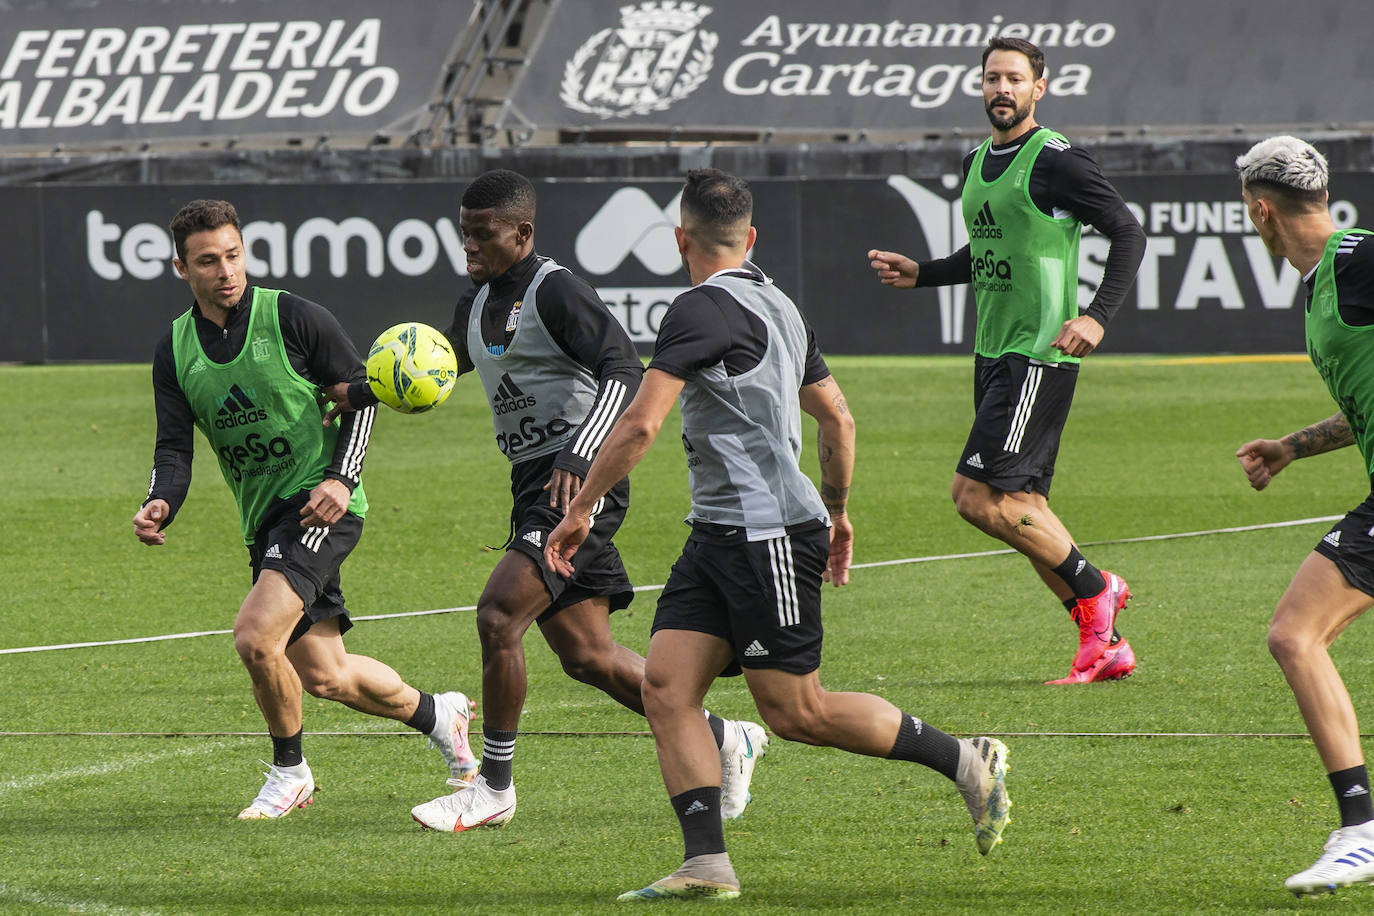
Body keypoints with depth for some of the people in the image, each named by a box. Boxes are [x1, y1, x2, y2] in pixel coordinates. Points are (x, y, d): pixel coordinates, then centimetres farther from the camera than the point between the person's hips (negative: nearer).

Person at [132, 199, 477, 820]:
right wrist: (159, 505, -19)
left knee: (255, 636, -24)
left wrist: (342, 478, -17)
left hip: (319, 505, -6)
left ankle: (289, 771, -1)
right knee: (322, 674, 9)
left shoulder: (292, 318, -10)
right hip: (265, 522, 6)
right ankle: (435, 714, 37)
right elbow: (174, 448, 3)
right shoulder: (174, 350, 4)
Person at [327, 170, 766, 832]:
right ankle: (724, 741, 23)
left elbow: (624, 370, -20)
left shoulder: (555, 292, -11)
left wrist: (577, 457, -31)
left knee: (498, 615, -19)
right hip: (535, 487, 9)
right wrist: (357, 392, 14)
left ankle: (494, 788, -9)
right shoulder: (477, 305, 15)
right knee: (586, 656, 8)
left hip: (582, 481, -9)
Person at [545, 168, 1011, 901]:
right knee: (665, 686, -1)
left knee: (796, 713, -4)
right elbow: (838, 418, 23)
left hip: (769, 534, -10)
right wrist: (836, 510, 36)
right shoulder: (777, 307, 15)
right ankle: (706, 864, -7)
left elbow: (639, 426, -19)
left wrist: (580, 509, -9)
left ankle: (966, 761, 8)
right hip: (719, 537, 10)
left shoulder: (701, 310, -14)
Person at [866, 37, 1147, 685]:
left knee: (978, 495, -15)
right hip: (994, 354, 9)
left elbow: (1127, 234, -11)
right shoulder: (977, 163, 15)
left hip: (1040, 354, -9)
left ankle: (1094, 589, 0)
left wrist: (1096, 317, -21)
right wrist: (919, 274, 16)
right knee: (1021, 508, 7)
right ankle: (1104, 645, 12)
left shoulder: (1054, 161, -11)